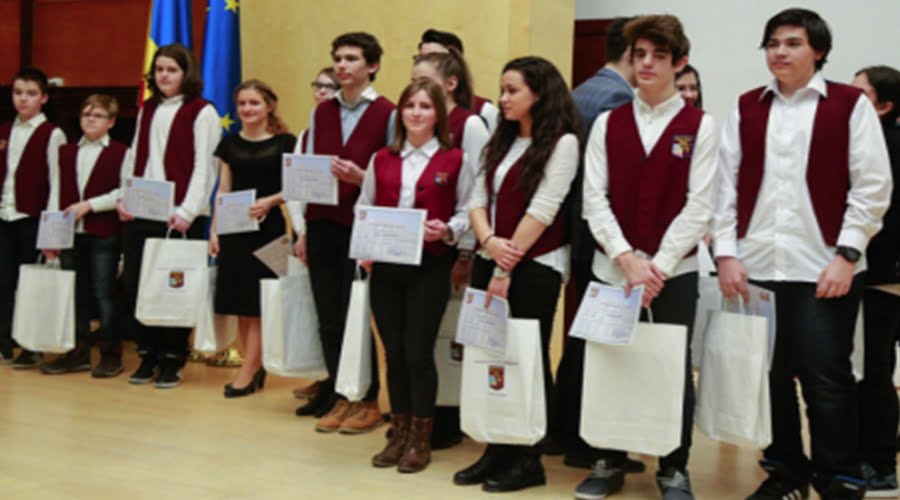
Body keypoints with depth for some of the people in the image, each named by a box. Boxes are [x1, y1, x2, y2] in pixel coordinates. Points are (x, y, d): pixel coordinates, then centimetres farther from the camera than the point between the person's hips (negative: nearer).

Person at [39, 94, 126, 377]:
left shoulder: (120, 153, 0)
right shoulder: (66, 152, 15)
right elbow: (56, 194, 11)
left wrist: (89, 204, -13)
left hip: (104, 235, -5)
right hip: (70, 234, 5)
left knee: (104, 293, -1)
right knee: (76, 293, 10)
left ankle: (110, 353, 7)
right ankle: (79, 352, 18)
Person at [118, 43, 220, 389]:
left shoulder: (202, 112, -1)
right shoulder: (147, 110, 18)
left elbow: (203, 167, -8)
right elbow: (134, 158, 19)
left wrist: (187, 211, -15)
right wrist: (124, 197, 5)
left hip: (179, 217, -5)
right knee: (134, 285, 4)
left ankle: (172, 362, 10)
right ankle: (148, 356, 17)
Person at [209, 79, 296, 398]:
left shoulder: (284, 143, -2)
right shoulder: (230, 143, 10)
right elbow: (223, 190, 12)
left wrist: (270, 201, -18)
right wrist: (214, 230, 6)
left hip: (267, 228, -4)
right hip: (233, 228, 5)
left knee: (257, 301, -3)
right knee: (240, 302, 7)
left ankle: (248, 372, 2)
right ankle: (255, 368, 17)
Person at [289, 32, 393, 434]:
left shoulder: (387, 114, -4)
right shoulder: (321, 113, 12)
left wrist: (361, 177, -21)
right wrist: (303, 230, 9)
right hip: (322, 226, 5)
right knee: (328, 318, 7)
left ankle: (368, 402, 15)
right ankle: (339, 397, 19)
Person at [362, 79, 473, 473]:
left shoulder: (454, 160, 0)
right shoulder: (381, 160, 10)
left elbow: (466, 212, -1)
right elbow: (363, 208, 12)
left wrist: (447, 230, -19)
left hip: (430, 267, -3)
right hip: (384, 266, 4)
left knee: (418, 352, -1)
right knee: (394, 352, 9)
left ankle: (420, 440, 14)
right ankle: (399, 434, 23)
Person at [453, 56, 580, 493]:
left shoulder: (562, 142, -7)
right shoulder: (500, 142, 15)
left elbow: (542, 210, -14)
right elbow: (477, 200, 8)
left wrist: (507, 269, -15)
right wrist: (489, 242, -13)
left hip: (535, 267, -7)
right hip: (488, 261, 7)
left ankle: (528, 460, 11)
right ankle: (496, 451, 18)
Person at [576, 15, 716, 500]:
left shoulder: (700, 125, 1)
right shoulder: (607, 123, 7)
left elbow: (698, 206, -5)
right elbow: (594, 199, 0)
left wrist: (658, 265, -13)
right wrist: (627, 259, -12)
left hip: (673, 270, -2)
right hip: (612, 266, 2)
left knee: (675, 368, 3)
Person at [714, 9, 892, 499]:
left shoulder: (851, 105, 2)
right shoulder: (746, 108, 11)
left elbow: (872, 187, -2)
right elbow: (727, 185, 8)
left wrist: (846, 256, -9)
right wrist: (726, 253, 0)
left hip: (823, 269, -3)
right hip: (756, 267, 3)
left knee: (827, 381, 0)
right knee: (770, 377, 9)